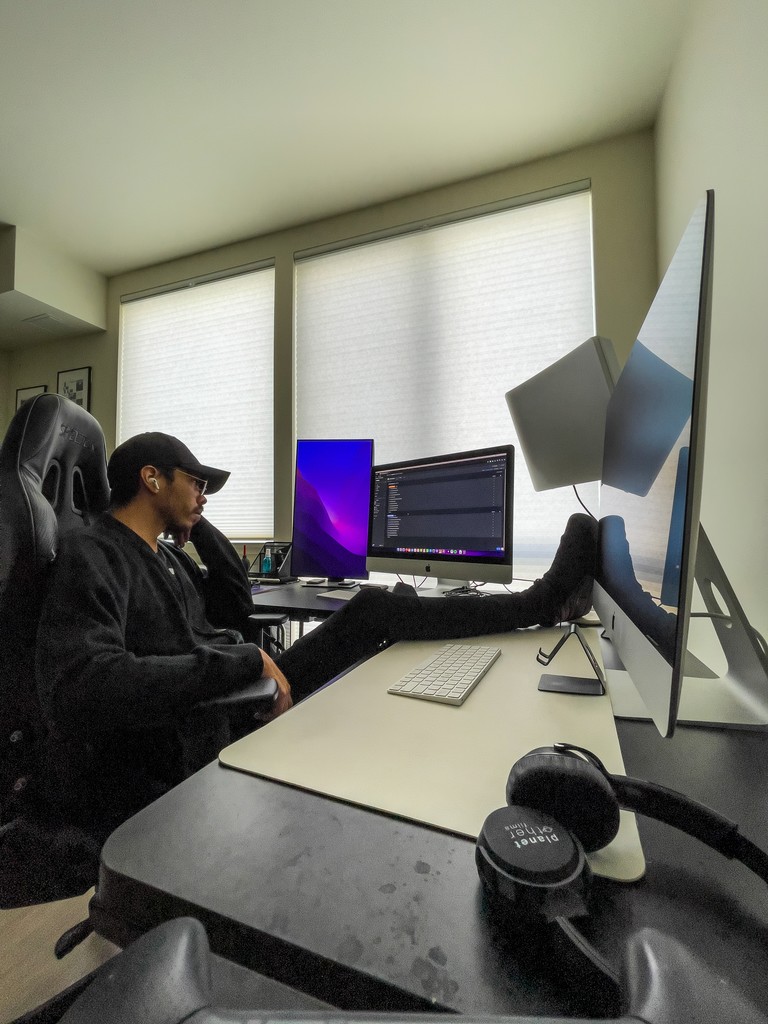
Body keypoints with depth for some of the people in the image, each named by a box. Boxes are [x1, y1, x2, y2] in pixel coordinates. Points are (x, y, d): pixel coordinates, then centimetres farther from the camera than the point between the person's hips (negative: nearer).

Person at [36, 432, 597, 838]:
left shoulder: (163, 554, 13)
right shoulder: (91, 557, -14)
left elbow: (237, 605, 18)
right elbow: (85, 687, -29)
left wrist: (195, 522, 12)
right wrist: (246, 660, -28)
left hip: (233, 707, 8)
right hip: (185, 758, -8)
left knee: (371, 609, -4)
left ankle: (539, 602, 3)